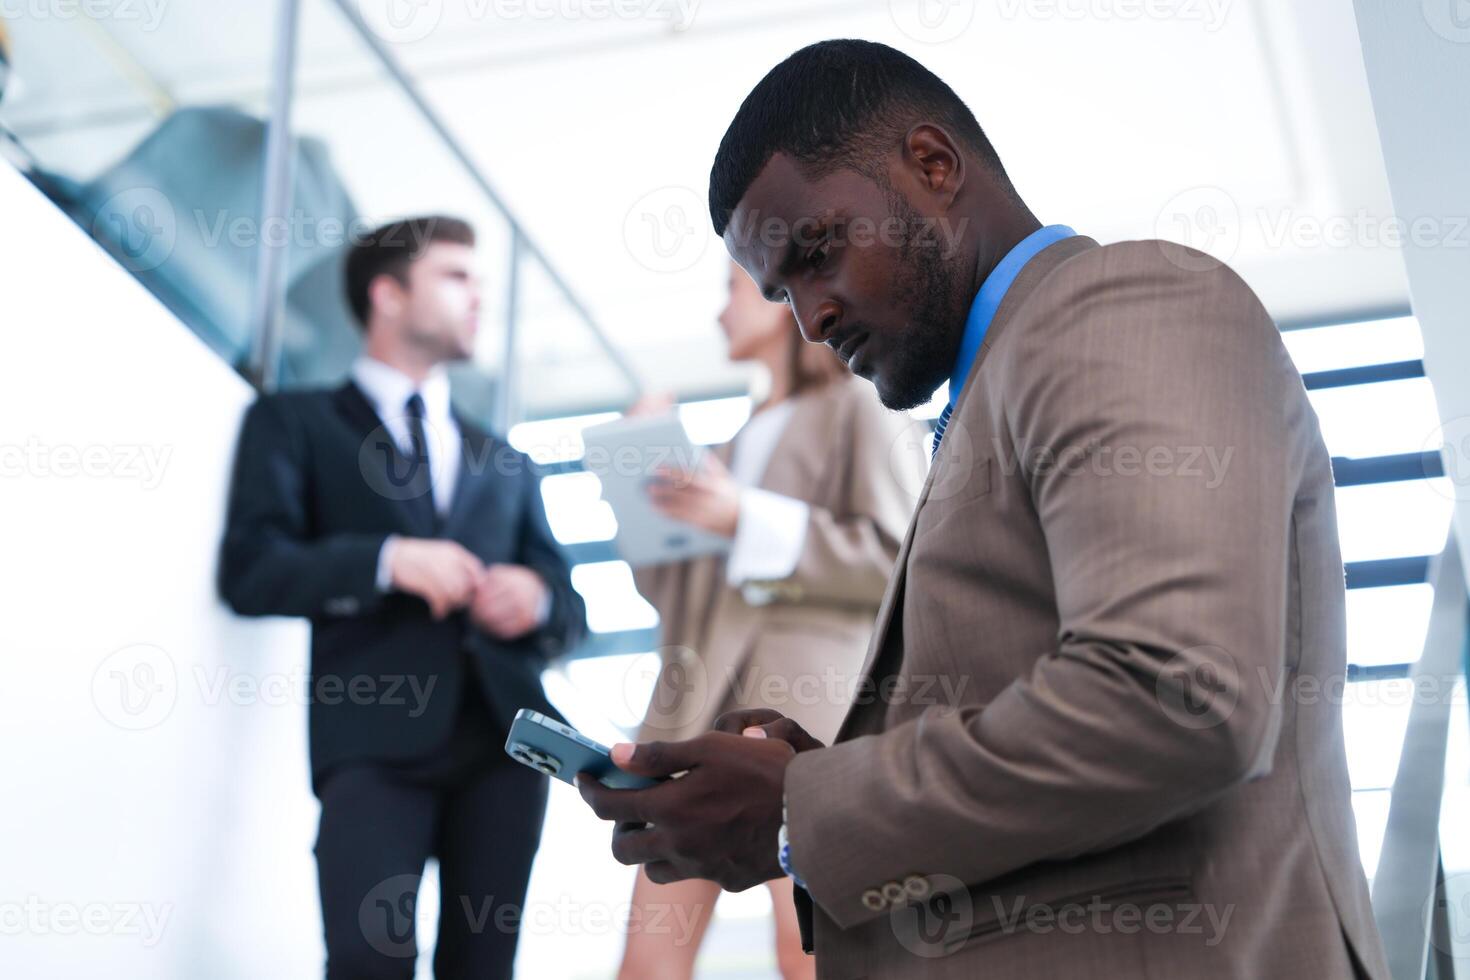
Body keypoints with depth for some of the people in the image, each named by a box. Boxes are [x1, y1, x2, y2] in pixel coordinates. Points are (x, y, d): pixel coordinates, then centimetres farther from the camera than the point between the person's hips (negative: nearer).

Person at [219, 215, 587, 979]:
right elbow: (250, 569, -1)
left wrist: (537, 601, -4)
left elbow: (570, 608, 21)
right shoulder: (293, 421, 12)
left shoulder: (505, 463, 25)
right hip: (376, 731, -4)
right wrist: (388, 560, -15)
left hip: (506, 730, 4)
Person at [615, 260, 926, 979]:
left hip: (805, 698, -7)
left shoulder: (860, 408, 7)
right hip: (695, 709, 7)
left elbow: (903, 558, -6)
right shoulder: (735, 442, 27)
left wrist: (747, 519, -10)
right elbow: (667, 589, 25)